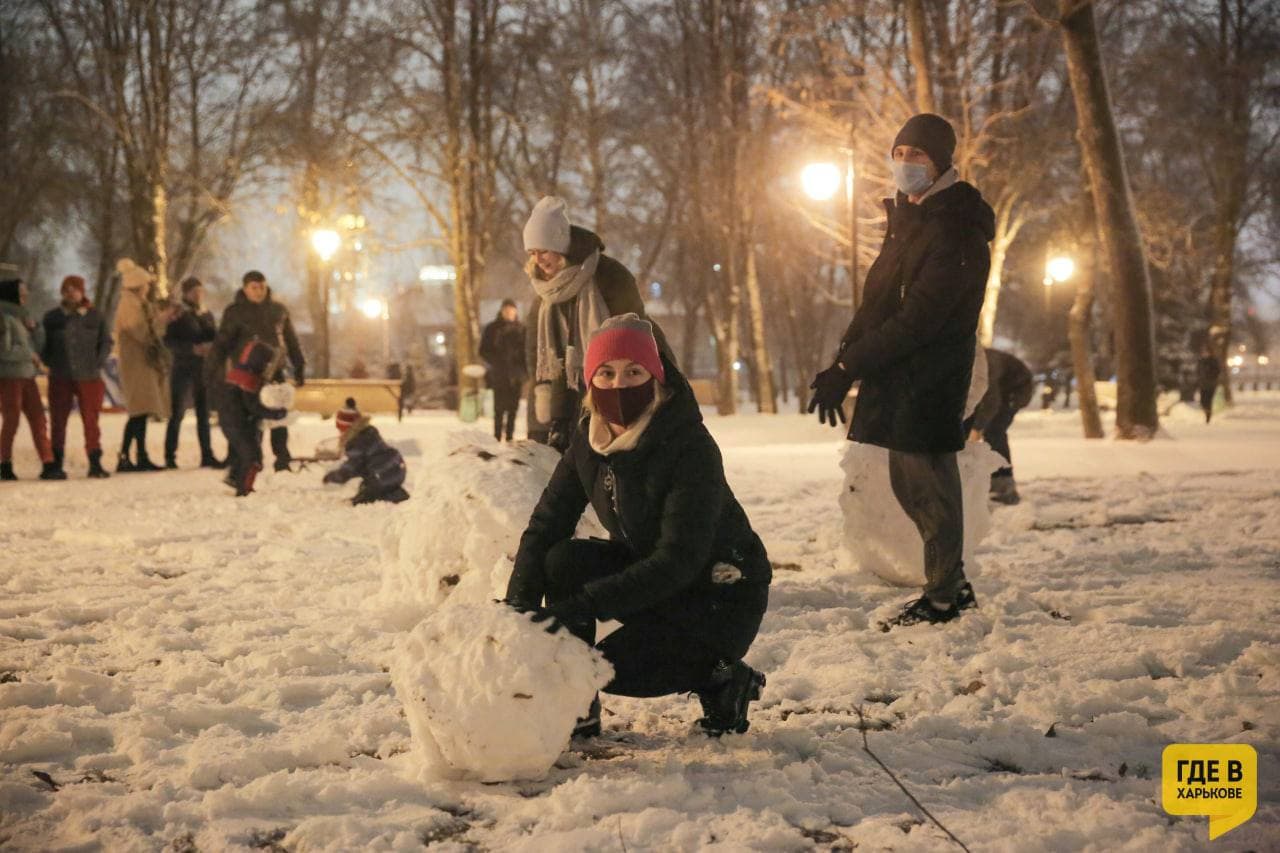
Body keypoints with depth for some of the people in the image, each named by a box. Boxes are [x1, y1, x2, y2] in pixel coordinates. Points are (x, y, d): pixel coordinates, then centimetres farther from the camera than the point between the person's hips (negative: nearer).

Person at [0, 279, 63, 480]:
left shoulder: (21, 317, 15)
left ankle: (48, 465, -3)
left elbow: (38, 346, 17)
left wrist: (35, 328, 0)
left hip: (26, 376, 7)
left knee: (38, 419, 0)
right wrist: (30, 355, -6)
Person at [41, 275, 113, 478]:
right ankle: (55, 464, 10)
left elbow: (106, 342, 9)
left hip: (89, 377, -1)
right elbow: (43, 344, 12)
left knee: (91, 421, 0)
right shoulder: (52, 317, 5)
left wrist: (98, 363, -2)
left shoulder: (95, 316, 4)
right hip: (60, 378, 1)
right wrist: (51, 363, 0)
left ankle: (95, 463, 5)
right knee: (58, 421, 4)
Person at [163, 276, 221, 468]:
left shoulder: (207, 314, 13)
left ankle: (207, 455, 8)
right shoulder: (177, 315, -3)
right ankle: (170, 456, 2)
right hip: (182, 368, -5)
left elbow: (215, 337, 12)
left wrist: (211, 346, -11)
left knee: (204, 413, 5)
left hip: (203, 369, 5)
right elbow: (168, 341, -11)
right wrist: (192, 348, -22)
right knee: (177, 413, -3)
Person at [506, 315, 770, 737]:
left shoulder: (691, 448, -26)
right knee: (562, 559, -18)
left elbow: (679, 560, -33)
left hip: (723, 597, -7)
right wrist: (518, 606, -22)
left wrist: (585, 604, -39)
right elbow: (545, 524, -6)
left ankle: (722, 678, 1)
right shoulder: (589, 441, -6)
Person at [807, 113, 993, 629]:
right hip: (897, 374, 9)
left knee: (929, 483, -2)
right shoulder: (907, 218, 15)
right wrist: (842, 362, 4)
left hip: (929, 376, -9)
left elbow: (918, 318, -22)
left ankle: (943, 598, 9)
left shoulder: (956, 228, -15)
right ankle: (953, 585, 27)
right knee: (907, 485, 15)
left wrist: (847, 367, -21)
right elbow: (878, 300, 16)